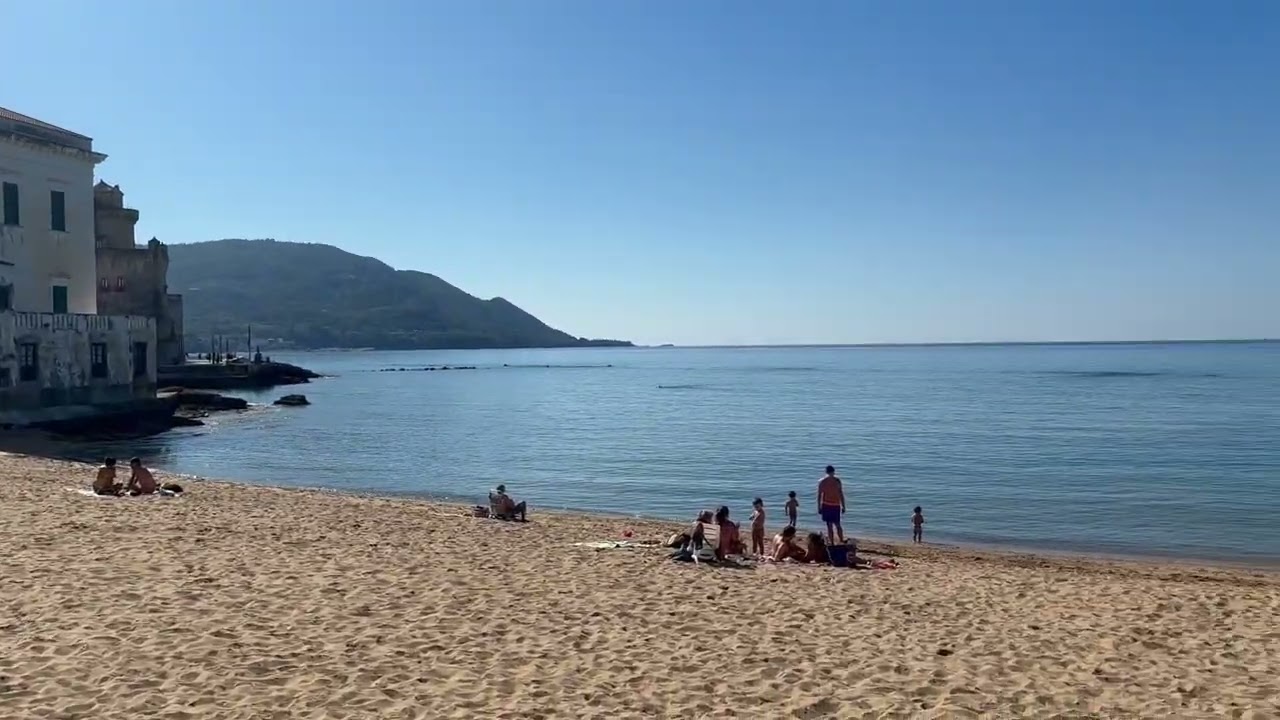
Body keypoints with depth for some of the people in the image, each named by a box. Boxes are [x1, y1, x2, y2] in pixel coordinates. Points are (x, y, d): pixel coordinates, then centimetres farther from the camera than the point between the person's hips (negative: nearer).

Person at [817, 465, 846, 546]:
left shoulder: (822, 481, -2)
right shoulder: (837, 481, -2)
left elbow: (819, 495, -1)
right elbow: (841, 494, -1)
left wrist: (819, 507, 4)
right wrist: (843, 506, 6)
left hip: (826, 505, -1)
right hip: (836, 505, 1)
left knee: (829, 525, 2)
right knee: (837, 524, 15)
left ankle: (832, 543, 0)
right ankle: (842, 541, 13)